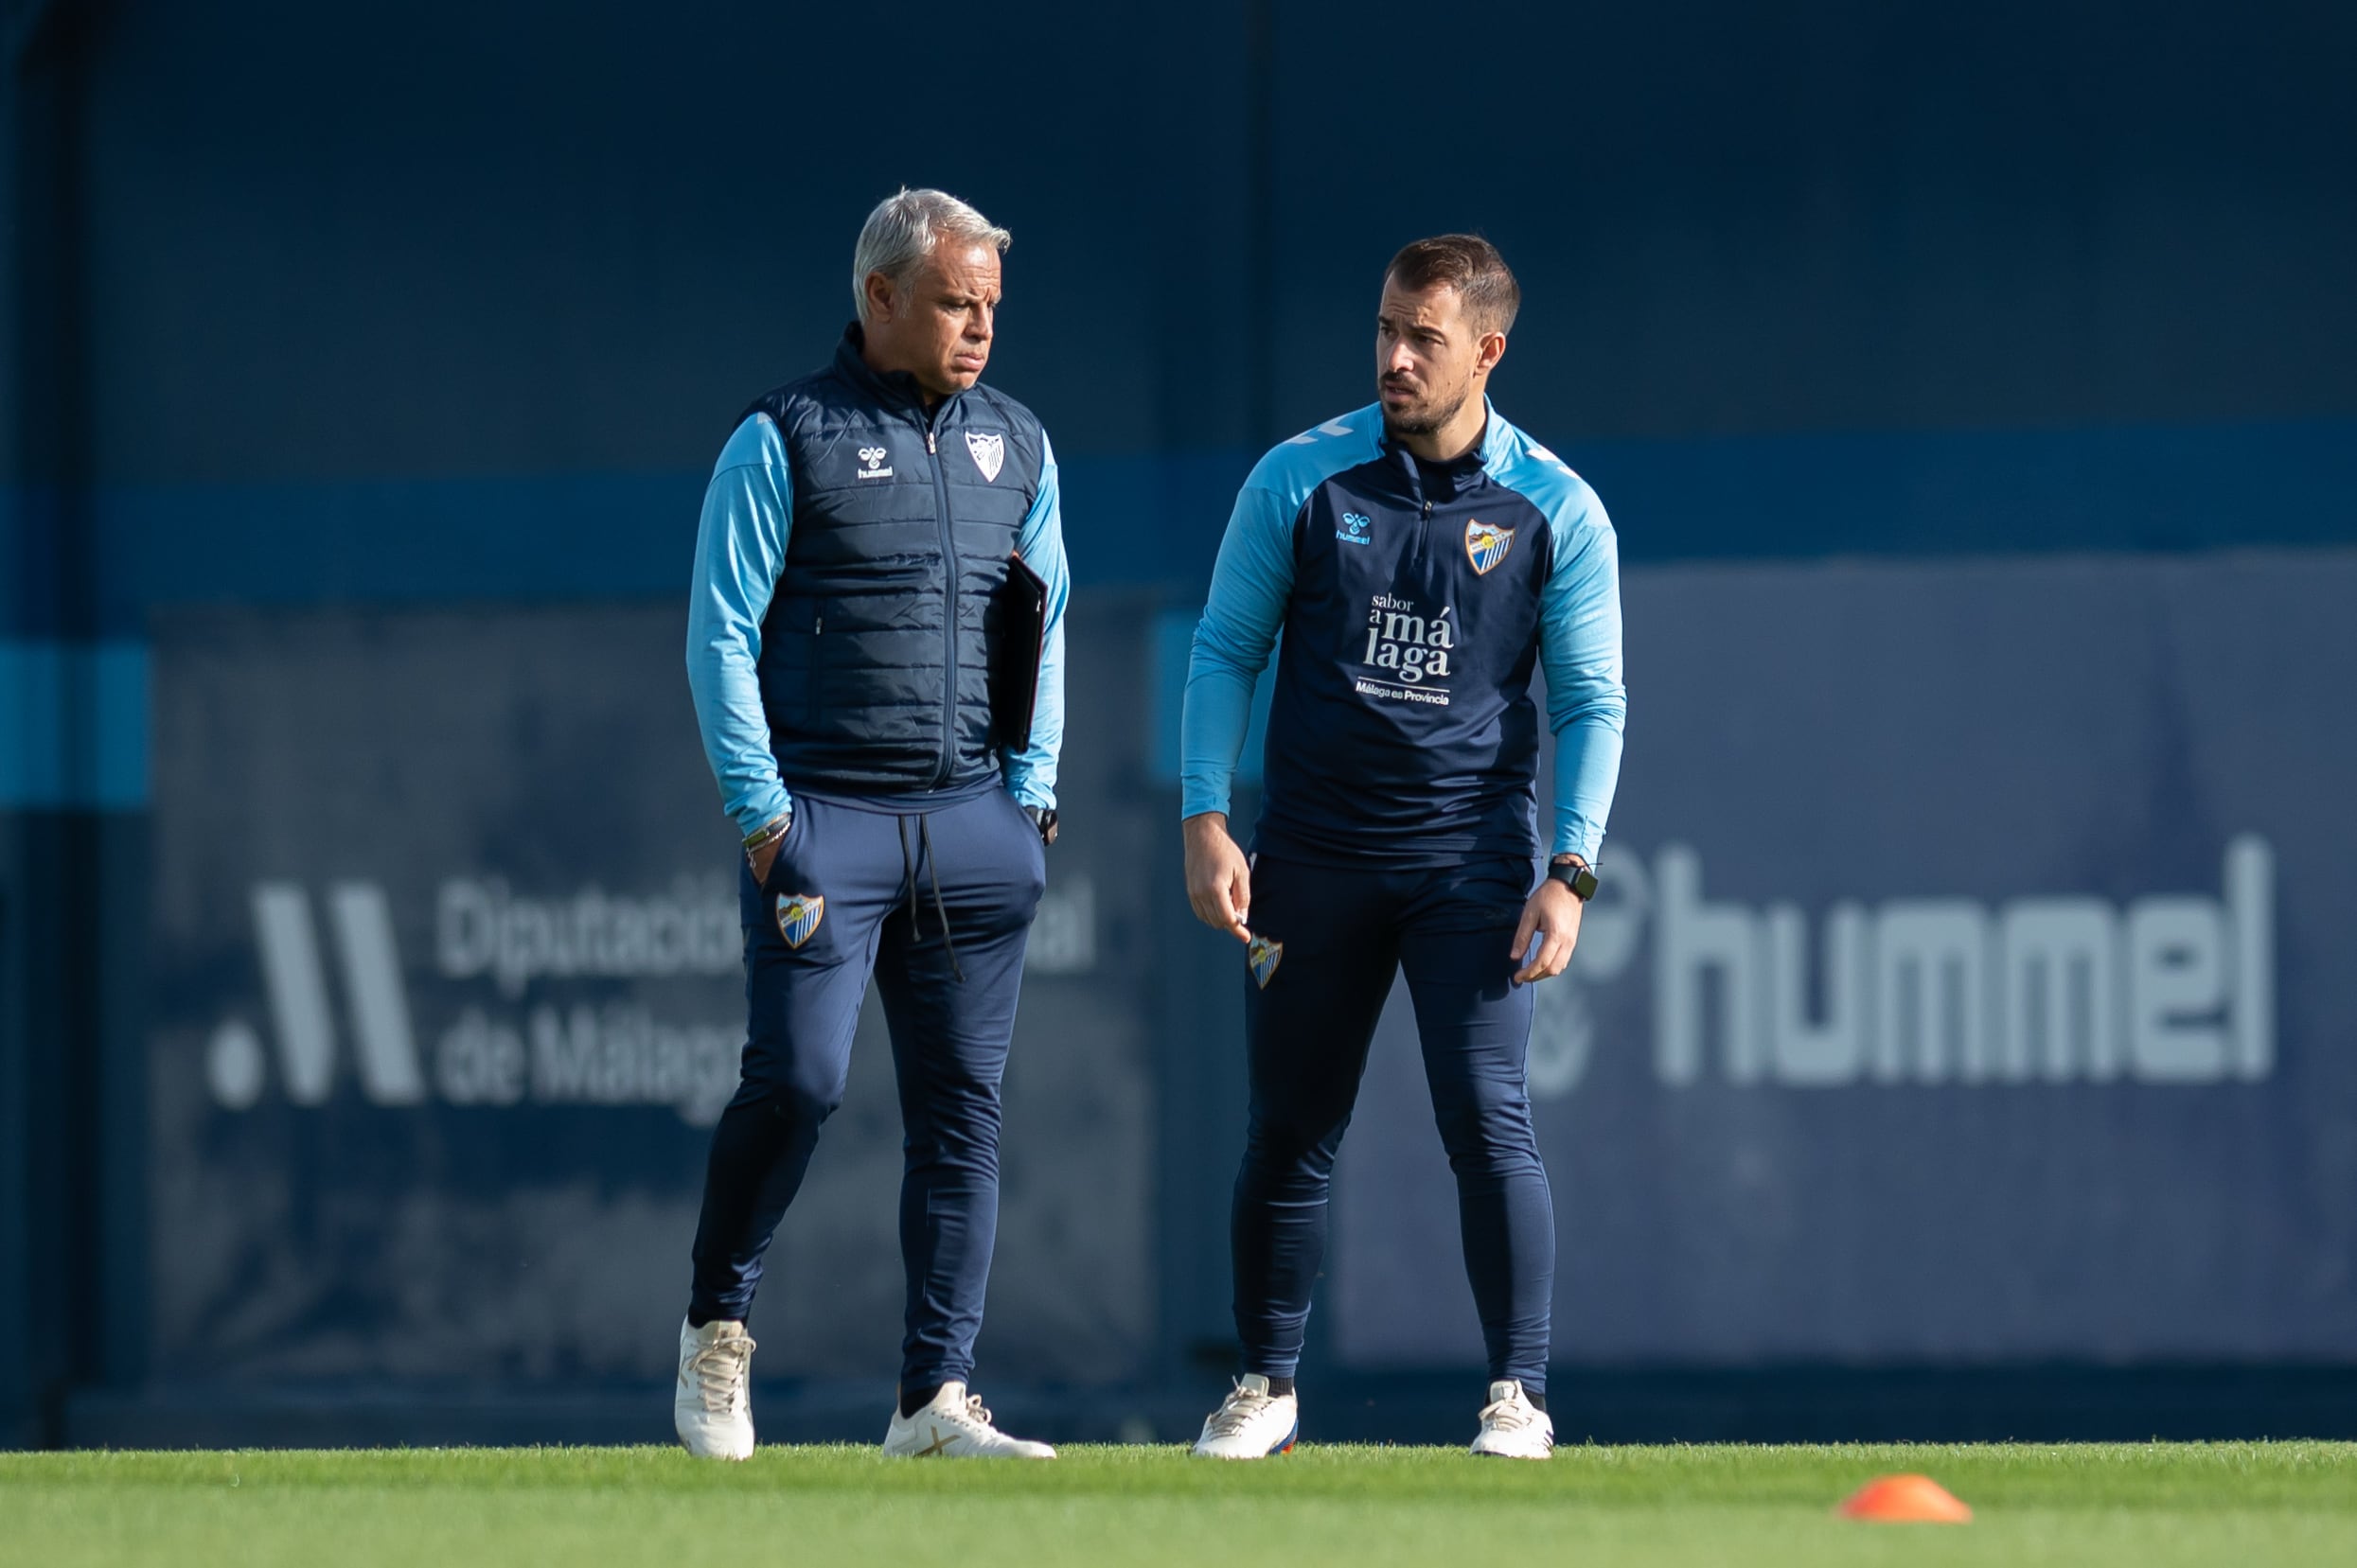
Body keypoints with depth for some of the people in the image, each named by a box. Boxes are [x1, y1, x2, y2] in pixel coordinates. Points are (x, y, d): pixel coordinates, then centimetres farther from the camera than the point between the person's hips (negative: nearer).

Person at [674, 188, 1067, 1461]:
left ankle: (935, 1396, 4)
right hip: (820, 817, -5)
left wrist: (1032, 794, 9)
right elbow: (720, 635, -3)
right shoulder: (782, 440, -2)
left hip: (974, 823, 5)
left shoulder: (1017, 446, 14)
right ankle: (715, 1327, 7)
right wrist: (761, 813, -10)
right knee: (798, 1078, -15)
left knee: (961, 1107, 1)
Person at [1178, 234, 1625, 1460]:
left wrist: (1570, 874, -9)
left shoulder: (1556, 511, -1)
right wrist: (1204, 821, -5)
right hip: (1312, 850, 2)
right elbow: (1224, 652, 6)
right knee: (1289, 1134, 7)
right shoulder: (1302, 479, 1)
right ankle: (1266, 1389, 20)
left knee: (1487, 1121, -11)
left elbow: (1591, 704, 2)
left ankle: (1519, 1395, -6)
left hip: (1472, 856, -2)